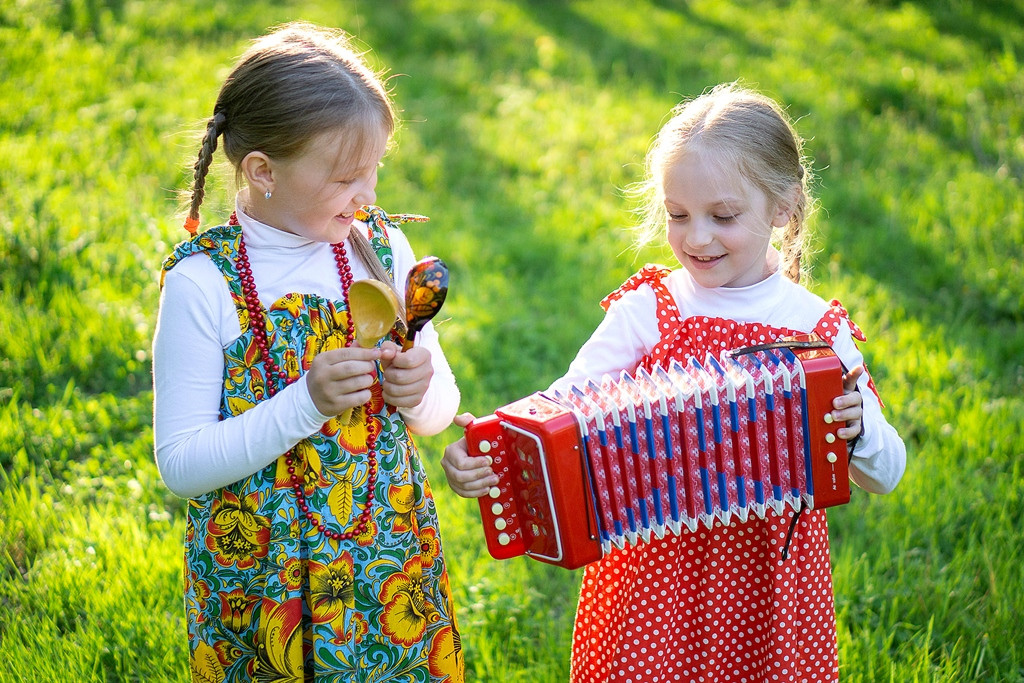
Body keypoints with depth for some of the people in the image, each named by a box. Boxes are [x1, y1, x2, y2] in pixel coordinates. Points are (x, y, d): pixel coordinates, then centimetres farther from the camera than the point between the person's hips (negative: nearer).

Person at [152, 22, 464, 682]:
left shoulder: (381, 247, -4)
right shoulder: (203, 283, -16)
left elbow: (441, 410, 5)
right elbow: (180, 465, -17)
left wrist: (421, 392, -18)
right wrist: (305, 403, -28)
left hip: (394, 564, 4)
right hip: (261, 575, -3)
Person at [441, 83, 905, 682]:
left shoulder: (818, 329, -5)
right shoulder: (646, 313, -7)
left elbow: (886, 475, -1)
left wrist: (857, 430, -23)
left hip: (767, 587, 1)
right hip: (655, 571, 0)